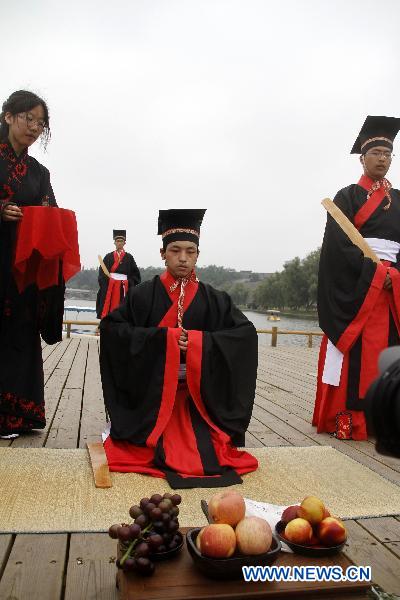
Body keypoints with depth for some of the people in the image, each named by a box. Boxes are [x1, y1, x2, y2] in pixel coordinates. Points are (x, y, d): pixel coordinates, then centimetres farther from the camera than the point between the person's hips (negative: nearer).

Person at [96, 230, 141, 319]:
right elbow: (101, 272, 4)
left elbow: (136, 273, 6)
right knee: (108, 308, -2)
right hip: (109, 287, 1)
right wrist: (104, 283, -10)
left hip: (123, 287, -1)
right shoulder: (108, 257, 9)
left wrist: (129, 282, -6)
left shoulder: (129, 257, 7)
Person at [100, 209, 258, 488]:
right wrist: (162, 337, -19)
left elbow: (246, 333, -5)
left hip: (199, 398, 2)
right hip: (151, 395, -1)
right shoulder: (144, 295, -2)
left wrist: (199, 341, -18)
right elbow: (111, 327, -10)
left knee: (199, 457, -1)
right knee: (158, 455, -3)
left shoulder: (214, 299, 2)